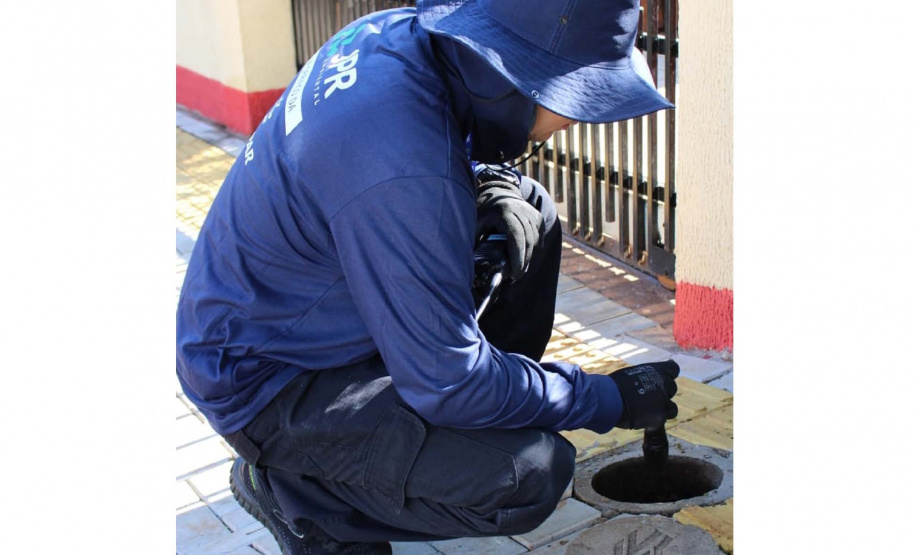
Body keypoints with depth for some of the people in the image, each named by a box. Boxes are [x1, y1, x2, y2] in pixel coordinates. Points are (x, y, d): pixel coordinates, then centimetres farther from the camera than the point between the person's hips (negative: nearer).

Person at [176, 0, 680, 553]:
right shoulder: (404, 173, -36)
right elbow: (451, 383, -26)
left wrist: (494, 186, -4)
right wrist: (607, 399, -14)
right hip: (266, 382, -9)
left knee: (531, 213, 6)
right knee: (532, 475, -22)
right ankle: (294, 490, 0)